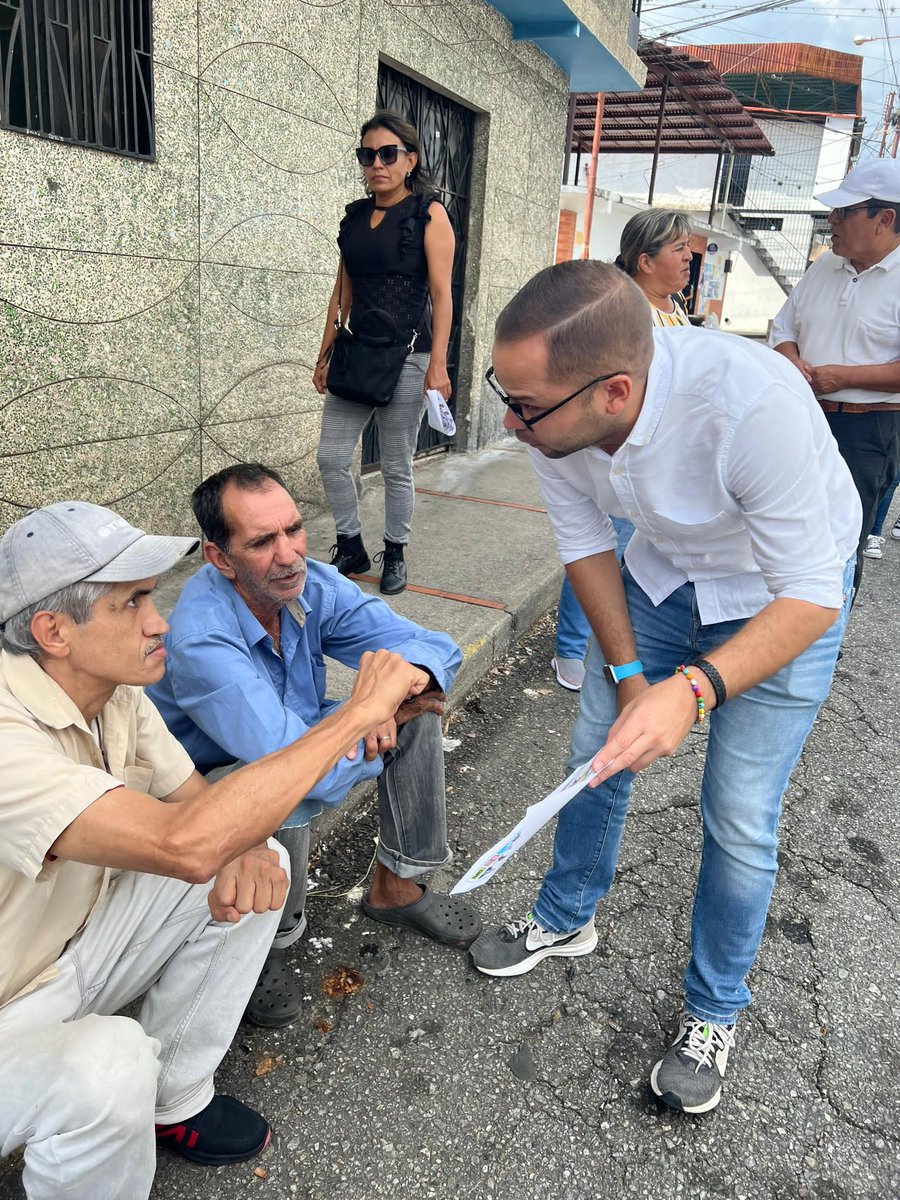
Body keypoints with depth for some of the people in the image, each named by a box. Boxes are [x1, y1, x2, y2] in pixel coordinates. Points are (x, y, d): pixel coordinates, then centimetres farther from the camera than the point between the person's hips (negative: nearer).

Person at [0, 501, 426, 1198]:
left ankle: (173, 1102, 12)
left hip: (69, 955, 8)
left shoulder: (115, 693, -7)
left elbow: (197, 800, 3)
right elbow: (186, 844, -45)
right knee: (108, 1063, -36)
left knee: (251, 863, -4)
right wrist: (359, 712, -38)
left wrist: (247, 845, -22)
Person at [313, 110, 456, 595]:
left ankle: (395, 555, 19)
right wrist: (325, 355, 13)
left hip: (405, 356, -5)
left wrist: (437, 364, -16)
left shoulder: (428, 213, -1)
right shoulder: (354, 216, 14)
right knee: (331, 457, 1)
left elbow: (441, 295, -7)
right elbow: (342, 291, 16)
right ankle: (351, 547, 19)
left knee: (397, 467, 2)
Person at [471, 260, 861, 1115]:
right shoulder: (550, 410, -23)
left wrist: (693, 689, -47)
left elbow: (810, 596, -32)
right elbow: (585, 542, -6)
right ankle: (565, 918, 38)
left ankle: (713, 1013, 25)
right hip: (662, 571, 5)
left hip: (786, 594, -4)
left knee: (739, 821, -2)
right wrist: (628, 674, -8)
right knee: (597, 750, 10)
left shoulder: (753, 403, -41)